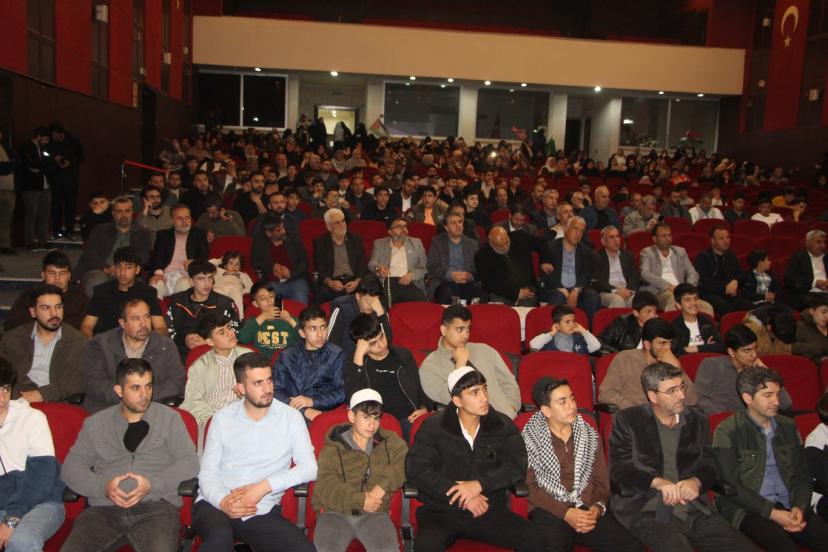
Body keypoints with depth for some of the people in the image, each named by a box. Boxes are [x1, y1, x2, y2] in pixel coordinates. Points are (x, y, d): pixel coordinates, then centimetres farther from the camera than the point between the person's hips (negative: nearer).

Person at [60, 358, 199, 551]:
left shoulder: (169, 418, 12)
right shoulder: (95, 423, 18)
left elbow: (189, 463, 5)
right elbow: (71, 467, 11)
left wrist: (151, 484, -10)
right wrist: (103, 486, -7)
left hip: (156, 506, -2)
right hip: (103, 508, 2)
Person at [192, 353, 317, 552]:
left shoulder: (290, 417, 6)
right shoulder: (223, 418, 10)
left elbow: (309, 468, -1)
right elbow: (207, 472, 6)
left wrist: (264, 486, -13)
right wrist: (222, 501, -15)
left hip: (262, 511, 2)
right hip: (216, 505, -2)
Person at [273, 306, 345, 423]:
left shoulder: (337, 355, 10)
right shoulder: (287, 356, 14)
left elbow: (342, 392, 4)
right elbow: (277, 391, 3)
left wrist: (313, 401, -10)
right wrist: (304, 410, -12)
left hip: (324, 414, -2)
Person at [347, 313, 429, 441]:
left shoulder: (404, 356, 19)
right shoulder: (354, 362, 12)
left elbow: (421, 387, 25)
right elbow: (353, 398, -6)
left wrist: (424, 408, 3)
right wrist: (359, 356, -8)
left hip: (409, 419, 3)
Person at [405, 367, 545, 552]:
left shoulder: (503, 425, 4)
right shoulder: (433, 427, -2)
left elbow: (517, 467, -2)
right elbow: (416, 470, -9)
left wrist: (479, 484, -17)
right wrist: (461, 496, -15)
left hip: (490, 510, 3)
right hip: (442, 511, -2)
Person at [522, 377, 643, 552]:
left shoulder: (590, 435, 17)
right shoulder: (530, 437, 4)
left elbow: (601, 481, 15)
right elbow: (530, 486, -3)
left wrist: (597, 508, -6)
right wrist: (565, 513, -14)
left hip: (589, 511, 5)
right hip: (550, 511, -4)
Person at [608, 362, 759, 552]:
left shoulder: (697, 420, 17)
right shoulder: (627, 420, 4)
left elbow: (709, 465, 15)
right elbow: (618, 469, -2)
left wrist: (696, 482, -8)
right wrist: (658, 482, -16)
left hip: (696, 510, 4)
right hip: (648, 511, -4)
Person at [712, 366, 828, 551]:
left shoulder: (788, 426, 15)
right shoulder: (727, 432, -4)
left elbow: (802, 475, 15)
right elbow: (731, 486, -8)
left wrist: (799, 507, -3)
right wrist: (772, 513, -14)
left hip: (788, 507, 6)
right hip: (747, 509, -5)